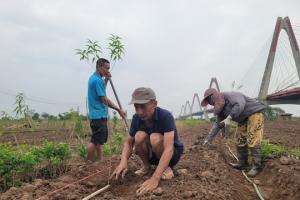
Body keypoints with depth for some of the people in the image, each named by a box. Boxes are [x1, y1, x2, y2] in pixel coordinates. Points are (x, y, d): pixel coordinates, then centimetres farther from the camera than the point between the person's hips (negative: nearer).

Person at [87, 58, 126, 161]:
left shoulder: (93, 78, 14)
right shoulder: (98, 80, -17)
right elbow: (104, 100, -18)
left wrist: (106, 79, 14)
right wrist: (119, 110, -12)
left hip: (99, 115, 11)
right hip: (99, 115, -11)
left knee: (100, 140, 14)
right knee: (95, 141, -4)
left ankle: (101, 160, 22)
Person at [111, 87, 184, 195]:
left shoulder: (165, 116, -31)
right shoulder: (136, 118, -15)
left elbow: (169, 149, -40)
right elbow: (128, 142, -7)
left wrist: (155, 179, -49)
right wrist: (123, 161, -30)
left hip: (172, 153, -4)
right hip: (152, 154, 4)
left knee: (155, 138, -35)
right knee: (139, 136, -27)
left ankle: (166, 167, -7)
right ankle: (146, 166, 0)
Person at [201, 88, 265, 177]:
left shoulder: (230, 95, -23)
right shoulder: (220, 108, 4)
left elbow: (240, 105, -41)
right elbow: (217, 124, 3)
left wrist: (229, 118, -45)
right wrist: (209, 138, -1)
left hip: (254, 113, -9)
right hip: (244, 119, 10)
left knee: (253, 142, -14)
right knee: (240, 141, 8)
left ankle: (256, 166, -4)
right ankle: (242, 163, 19)